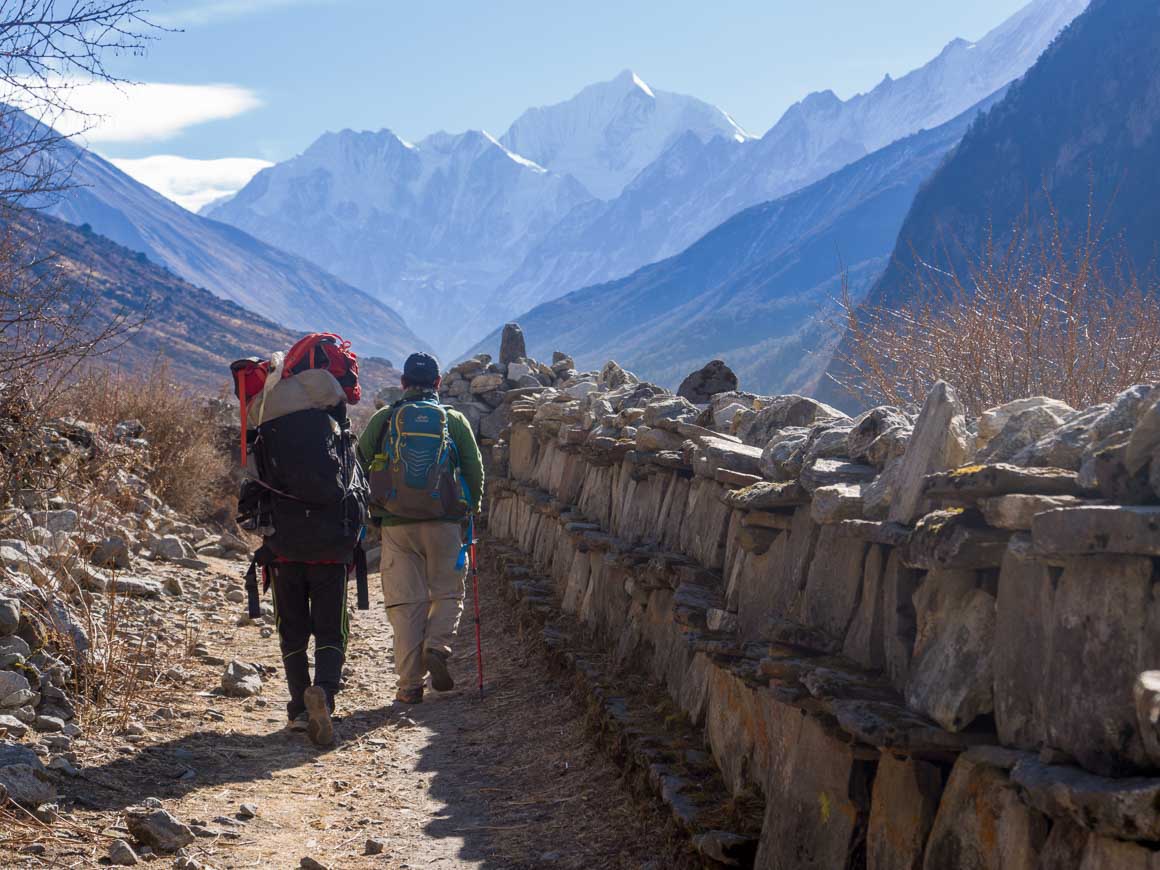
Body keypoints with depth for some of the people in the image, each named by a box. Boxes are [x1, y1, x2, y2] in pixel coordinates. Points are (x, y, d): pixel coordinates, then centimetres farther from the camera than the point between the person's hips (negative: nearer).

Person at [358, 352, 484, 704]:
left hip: (396, 525, 0)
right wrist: (469, 508, 21)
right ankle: (437, 646, -12)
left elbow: (359, 467, 5)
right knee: (448, 594, 14)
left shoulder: (382, 420, 5)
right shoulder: (455, 420, 5)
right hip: (444, 523, 0)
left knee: (405, 602, 4)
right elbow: (475, 471, 5)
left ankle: (410, 684, 2)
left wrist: (370, 509, 18)